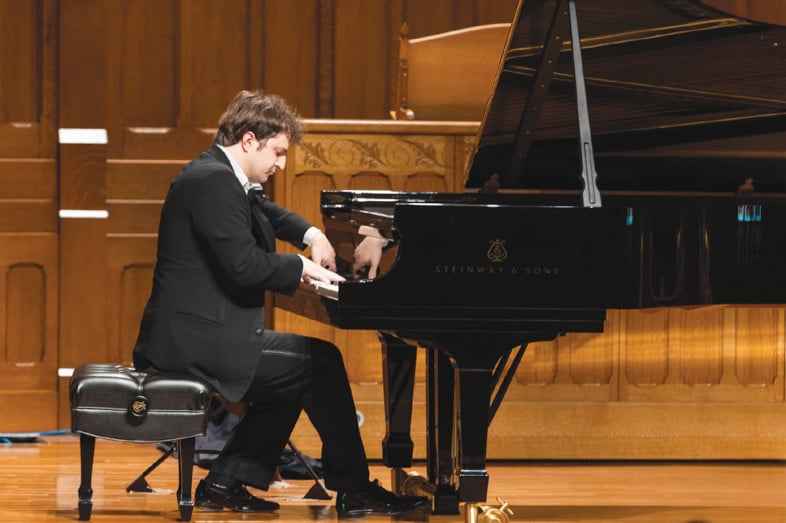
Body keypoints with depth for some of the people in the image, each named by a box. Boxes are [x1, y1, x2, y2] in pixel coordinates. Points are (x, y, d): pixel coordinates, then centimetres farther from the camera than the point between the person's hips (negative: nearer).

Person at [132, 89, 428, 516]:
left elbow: (266, 213, 36)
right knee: (321, 362, -7)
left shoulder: (214, 174, 16)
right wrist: (300, 267, -9)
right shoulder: (214, 181, -17)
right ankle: (353, 491, 2)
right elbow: (243, 265, -26)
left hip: (193, 333, 11)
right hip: (198, 340, -11)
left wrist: (312, 236, 20)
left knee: (294, 379, 20)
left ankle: (224, 483, 14)